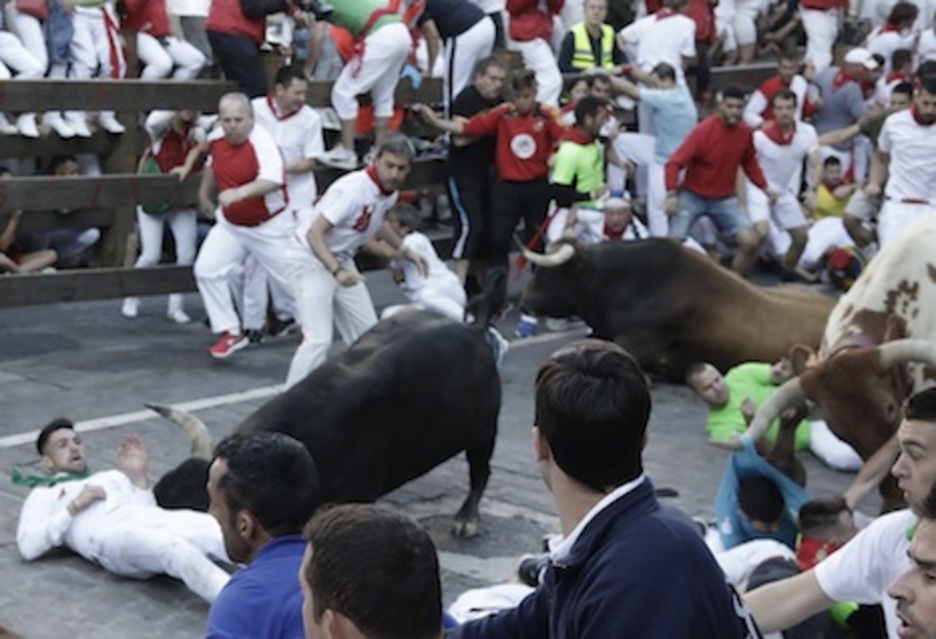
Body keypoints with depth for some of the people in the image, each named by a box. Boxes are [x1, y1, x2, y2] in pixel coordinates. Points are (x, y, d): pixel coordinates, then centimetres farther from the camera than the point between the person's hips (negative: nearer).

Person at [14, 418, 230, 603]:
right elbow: (28, 547, 6)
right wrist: (75, 506, 2)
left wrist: (139, 477, 15)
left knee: (214, 530, -30)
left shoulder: (112, 477, 38)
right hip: (111, 533, -5)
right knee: (175, 549, -40)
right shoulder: (44, 494, 26)